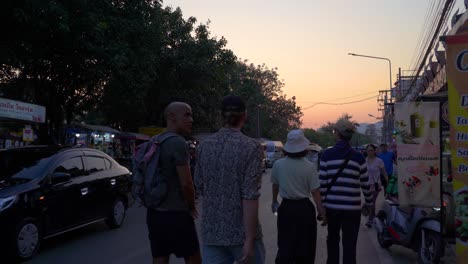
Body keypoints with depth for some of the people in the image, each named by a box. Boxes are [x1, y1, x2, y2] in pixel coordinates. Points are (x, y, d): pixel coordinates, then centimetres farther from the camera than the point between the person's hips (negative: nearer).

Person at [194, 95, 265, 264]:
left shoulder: (204, 146, 1)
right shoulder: (251, 147, -13)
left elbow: (200, 188, 9)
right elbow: (250, 197, -19)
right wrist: (249, 240, -16)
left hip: (211, 231, 4)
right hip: (242, 232, -4)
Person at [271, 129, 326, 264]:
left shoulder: (278, 165, -7)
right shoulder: (310, 167, -14)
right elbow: (315, 191, -13)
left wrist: (274, 201, 24)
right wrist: (322, 210, -3)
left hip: (286, 208, 2)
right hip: (305, 208, -2)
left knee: (285, 244, 13)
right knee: (305, 246, 14)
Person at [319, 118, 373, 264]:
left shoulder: (327, 154, -4)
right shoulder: (358, 157, -2)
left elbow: (322, 182, -4)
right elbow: (365, 184, 3)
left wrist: (322, 204, 4)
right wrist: (369, 202, 17)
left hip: (331, 206, 1)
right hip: (352, 207, -1)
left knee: (333, 240, 20)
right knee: (350, 244, 5)